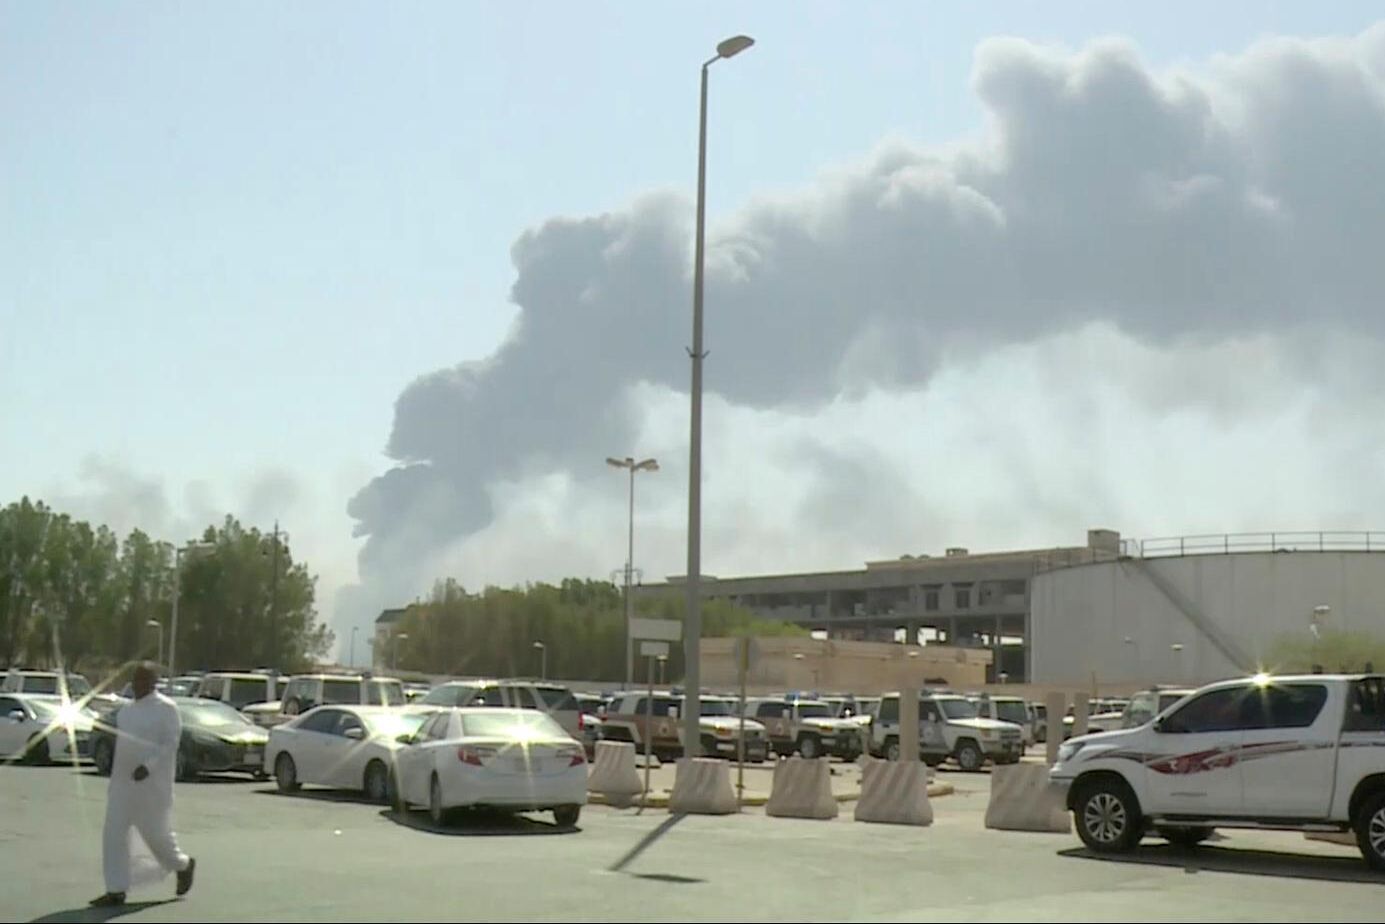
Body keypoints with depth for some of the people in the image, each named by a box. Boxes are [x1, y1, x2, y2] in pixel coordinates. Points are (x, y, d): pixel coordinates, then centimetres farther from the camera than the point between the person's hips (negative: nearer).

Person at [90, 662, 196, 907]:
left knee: (155, 832, 2)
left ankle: (183, 865, 29)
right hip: (123, 782, 6)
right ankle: (116, 891, -1)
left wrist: (148, 766, -26)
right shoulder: (127, 710, 12)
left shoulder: (165, 708, -9)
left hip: (151, 784, -6)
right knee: (114, 834, -3)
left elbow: (170, 744, -15)